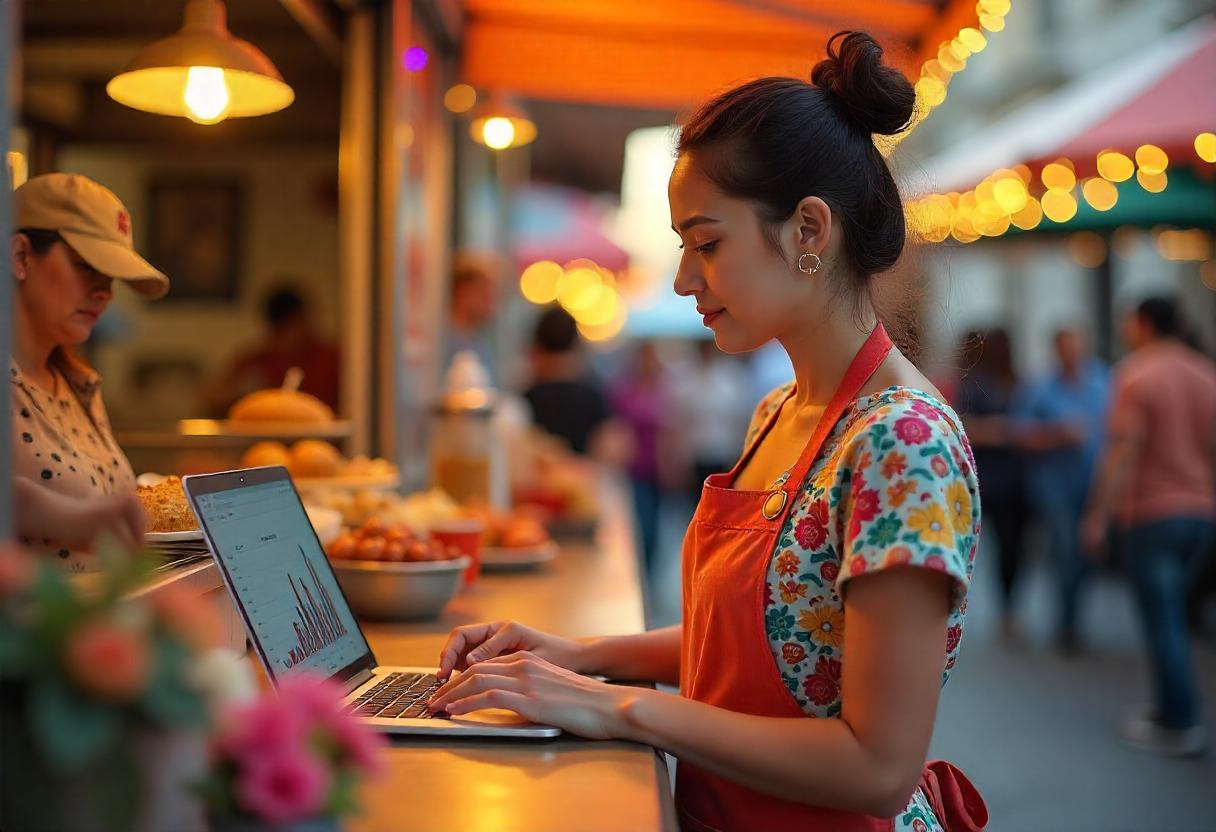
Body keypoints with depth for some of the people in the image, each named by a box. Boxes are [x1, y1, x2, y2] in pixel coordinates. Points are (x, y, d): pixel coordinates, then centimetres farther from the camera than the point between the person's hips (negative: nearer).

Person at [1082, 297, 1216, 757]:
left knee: (1161, 619, -1)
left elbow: (1122, 451, -16)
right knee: (1172, 614, 18)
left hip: (1149, 514, -7)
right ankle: (1172, 706, 24)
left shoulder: (1136, 374, -12)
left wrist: (1098, 515, -12)